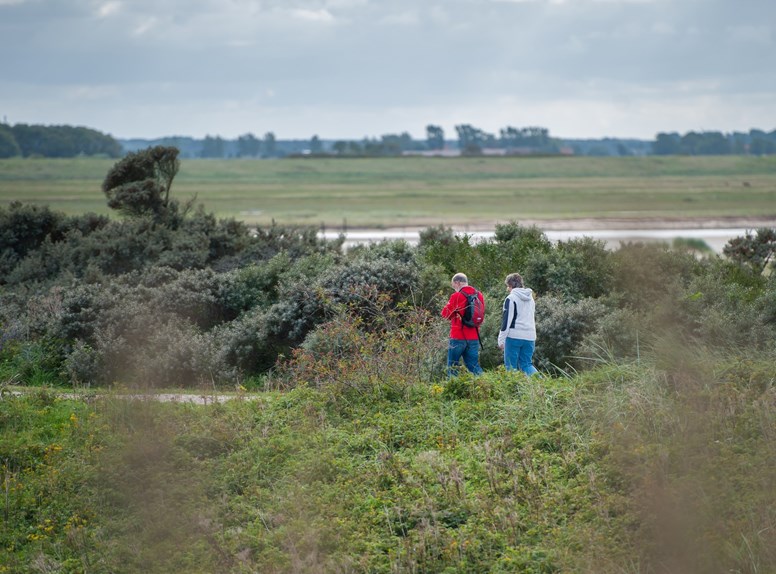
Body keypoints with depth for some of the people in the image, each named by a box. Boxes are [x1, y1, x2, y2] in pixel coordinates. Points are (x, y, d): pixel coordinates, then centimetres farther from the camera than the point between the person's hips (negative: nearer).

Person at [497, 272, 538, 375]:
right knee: (526, 364, 10)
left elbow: (506, 320, -10)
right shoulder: (530, 299, 17)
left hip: (514, 336, -7)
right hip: (530, 337, 7)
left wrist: (501, 339, -6)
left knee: (511, 365, 1)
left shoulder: (511, 298, -7)